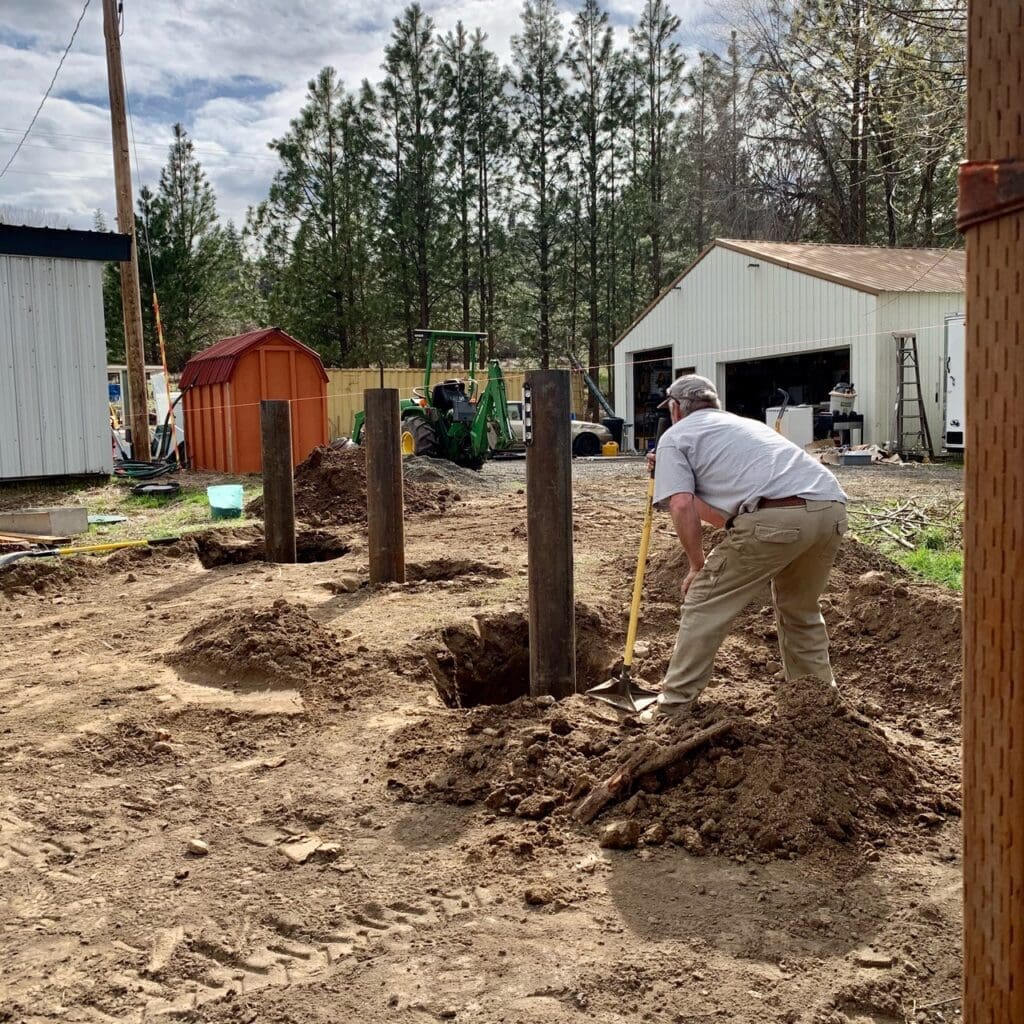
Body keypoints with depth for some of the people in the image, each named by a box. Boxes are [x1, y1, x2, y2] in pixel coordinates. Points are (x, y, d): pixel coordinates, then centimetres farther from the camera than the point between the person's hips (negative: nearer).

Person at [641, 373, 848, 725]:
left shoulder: (675, 436, 17)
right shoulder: (745, 423, 37)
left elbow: (682, 505, 1)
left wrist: (698, 567, 11)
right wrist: (666, 473, 41)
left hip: (775, 517, -7)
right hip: (831, 509, 7)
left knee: (705, 601, 7)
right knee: (801, 609, 28)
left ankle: (674, 707, 9)